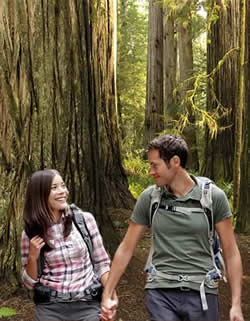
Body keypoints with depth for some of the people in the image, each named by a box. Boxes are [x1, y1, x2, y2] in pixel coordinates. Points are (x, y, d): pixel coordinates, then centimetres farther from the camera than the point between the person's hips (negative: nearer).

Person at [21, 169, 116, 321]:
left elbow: (101, 263, 3)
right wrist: (33, 258, -12)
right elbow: (30, 283, 5)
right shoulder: (31, 232, -3)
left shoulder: (85, 219, -5)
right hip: (49, 308, 0)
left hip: (87, 304, 0)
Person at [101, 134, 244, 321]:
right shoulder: (149, 198, 0)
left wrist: (236, 303, -4)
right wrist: (107, 294, 7)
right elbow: (126, 248, 7)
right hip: (160, 293, 1)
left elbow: (231, 252, 0)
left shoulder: (213, 197, -4)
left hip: (201, 293, -1)